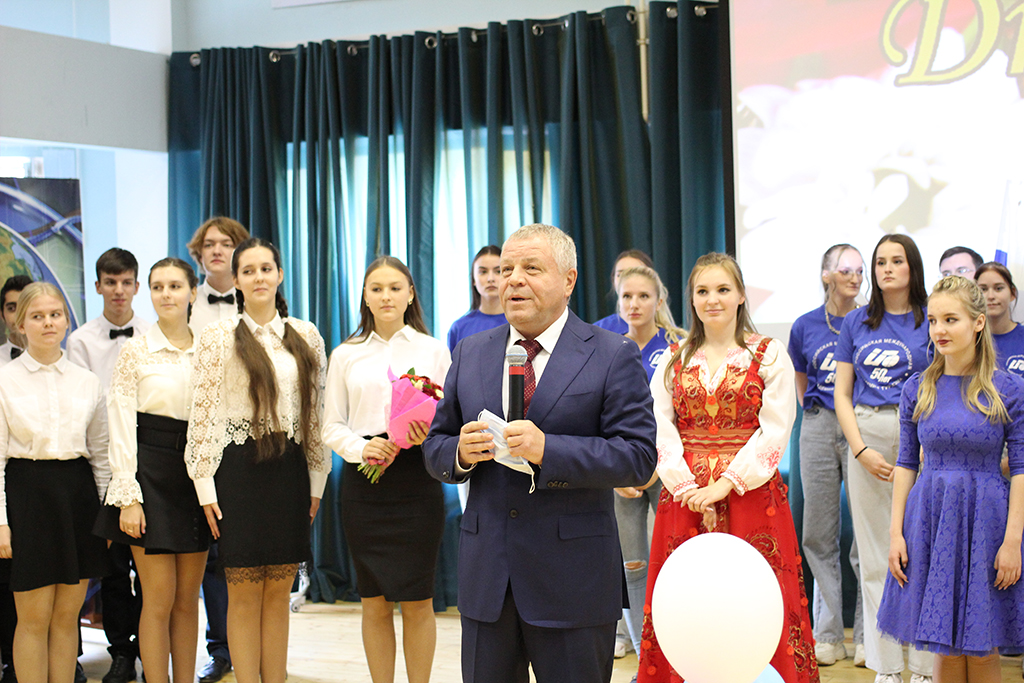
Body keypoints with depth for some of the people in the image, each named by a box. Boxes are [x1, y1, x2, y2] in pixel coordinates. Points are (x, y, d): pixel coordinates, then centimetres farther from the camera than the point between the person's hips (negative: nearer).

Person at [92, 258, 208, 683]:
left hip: (198, 473, 3)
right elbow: (122, 429, -5)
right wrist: (128, 497, -12)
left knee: (188, 599, 9)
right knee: (159, 599, -3)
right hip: (151, 472, -3)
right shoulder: (136, 351, -2)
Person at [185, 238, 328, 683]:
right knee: (244, 596, 1)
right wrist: (206, 486, -8)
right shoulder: (218, 337, 0)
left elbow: (317, 411, 11)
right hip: (239, 469, -3)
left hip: (289, 471, 3)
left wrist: (317, 479, 7)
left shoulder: (306, 337, 9)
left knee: (278, 594, 8)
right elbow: (203, 413, -3)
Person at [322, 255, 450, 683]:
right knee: (374, 602, 4)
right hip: (364, 483, 1)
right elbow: (331, 426, 7)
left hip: (417, 482, -1)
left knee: (417, 602, 1)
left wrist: (429, 435, -16)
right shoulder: (346, 355, 9)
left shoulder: (433, 350, 7)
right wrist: (361, 448, -12)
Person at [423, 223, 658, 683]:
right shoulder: (470, 354, 10)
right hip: (485, 575, 4)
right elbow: (435, 450, 13)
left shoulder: (614, 356, -4)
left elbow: (638, 458, -12)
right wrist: (461, 452, -11)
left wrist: (547, 449, -23)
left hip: (573, 577, -4)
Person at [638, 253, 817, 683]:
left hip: (750, 494, -2)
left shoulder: (769, 355, 4)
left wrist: (726, 483, -14)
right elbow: (660, 429, 3)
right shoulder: (673, 359, 12)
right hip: (683, 497, 3)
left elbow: (775, 430, -5)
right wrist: (688, 487, -11)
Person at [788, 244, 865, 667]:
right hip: (819, 428, 2)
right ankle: (828, 634, 14)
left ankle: (866, 636, 5)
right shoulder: (805, 326, 7)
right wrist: (815, 413, 10)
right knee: (819, 534, 5)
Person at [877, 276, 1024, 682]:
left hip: (984, 519, -2)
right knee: (946, 648, 6)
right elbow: (906, 463, 7)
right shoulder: (917, 389, 3)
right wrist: (896, 531, 1)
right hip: (930, 518, 2)